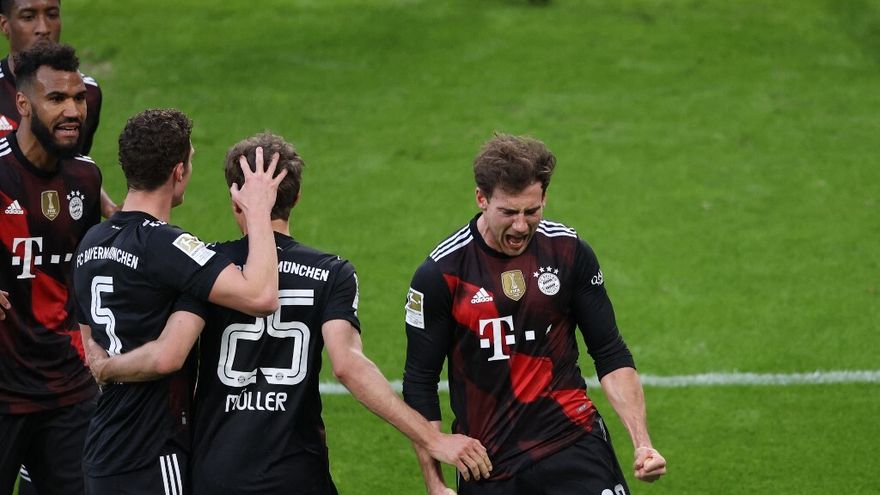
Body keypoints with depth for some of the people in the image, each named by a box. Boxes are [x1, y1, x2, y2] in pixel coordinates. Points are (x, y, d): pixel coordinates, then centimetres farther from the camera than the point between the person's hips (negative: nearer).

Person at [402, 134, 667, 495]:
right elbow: (419, 384, -1)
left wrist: (642, 443, -4)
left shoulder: (569, 251, -1)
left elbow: (611, 355, 7)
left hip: (574, 445, 1)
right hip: (487, 464, -1)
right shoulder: (440, 274, -7)